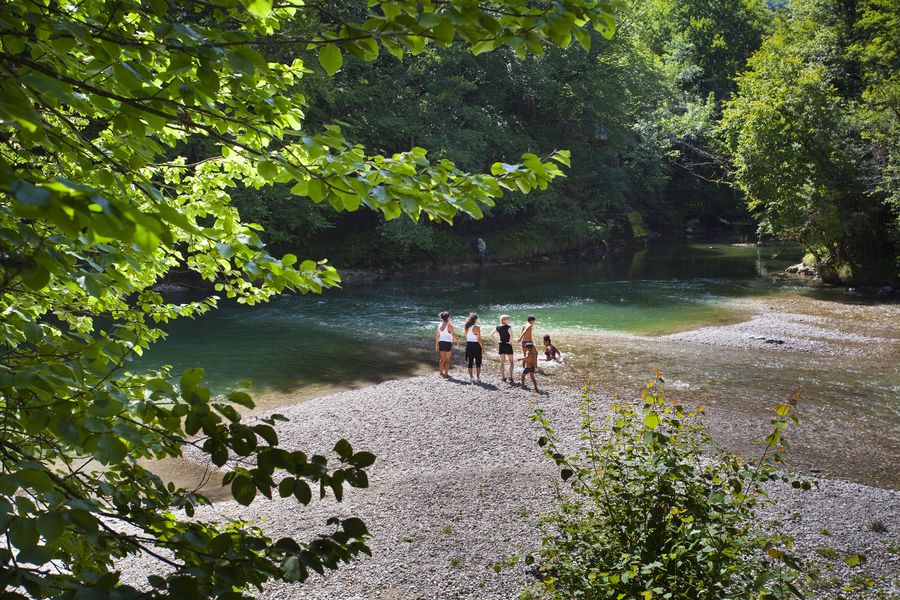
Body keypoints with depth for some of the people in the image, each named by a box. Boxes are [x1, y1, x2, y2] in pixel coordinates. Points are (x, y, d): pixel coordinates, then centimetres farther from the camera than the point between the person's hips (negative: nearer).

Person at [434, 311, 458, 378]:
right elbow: (453, 335, -16)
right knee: (447, 360, 3)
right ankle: (446, 373, 5)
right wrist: (457, 342, -6)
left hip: (441, 342, 6)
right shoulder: (449, 325, -13)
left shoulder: (440, 325, 5)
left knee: (442, 359, 17)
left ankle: (442, 372, 22)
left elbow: (437, 336, 7)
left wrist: (437, 345, 15)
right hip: (447, 343, -6)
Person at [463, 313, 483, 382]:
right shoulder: (476, 328, -15)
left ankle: (470, 377, 15)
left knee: (470, 361, 11)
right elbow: (479, 339, -15)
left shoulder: (467, 327, 2)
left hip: (468, 344, 5)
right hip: (476, 345, -5)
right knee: (478, 361, 5)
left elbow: (466, 338, 9)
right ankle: (478, 377, 6)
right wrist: (482, 347, -7)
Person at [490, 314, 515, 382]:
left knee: (502, 362, 13)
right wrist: (510, 342, -15)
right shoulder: (508, 327, -15)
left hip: (501, 345, 5)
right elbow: (511, 335, -30)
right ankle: (510, 376, -1)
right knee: (511, 362, 7)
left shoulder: (498, 327, 2)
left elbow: (491, 335, 6)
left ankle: (503, 377, 14)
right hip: (508, 345, -5)